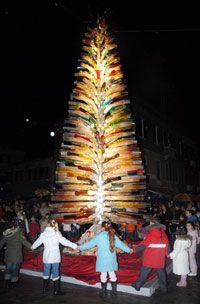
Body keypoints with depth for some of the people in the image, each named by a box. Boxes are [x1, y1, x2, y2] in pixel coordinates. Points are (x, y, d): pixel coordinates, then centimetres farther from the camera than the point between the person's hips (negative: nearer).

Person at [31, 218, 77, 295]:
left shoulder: (43, 234, -4)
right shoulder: (57, 234, -14)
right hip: (55, 257, -3)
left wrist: (32, 247, 30)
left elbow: (37, 242, 10)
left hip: (46, 257, 3)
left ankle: (45, 288, 32)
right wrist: (74, 246, -14)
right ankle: (56, 291, 10)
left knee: (46, 272, 17)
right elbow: (64, 241, -17)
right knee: (55, 273, 5)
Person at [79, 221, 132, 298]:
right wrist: (129, 250, 22)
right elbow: (121, 244, 7)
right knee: (112, 274, 13)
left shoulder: (99, 236, -11)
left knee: (103, 275, 8)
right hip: (111, 260, 3)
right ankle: (114, 291, 20)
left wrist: (80, 248, 2)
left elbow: (89, 243, -8)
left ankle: (104, 292, 17)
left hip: (102, 260, -3)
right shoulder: (113, 236, -1)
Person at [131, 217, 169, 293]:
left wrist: (134, 249, -6)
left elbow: (143, 245, -16)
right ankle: (164, 287, 27)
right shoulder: (164, 235, -2)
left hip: (149, 259, -4)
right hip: (160, 260, 4)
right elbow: (167, 246, 7)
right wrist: (167, 254, 25)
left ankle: (137, 285, 14)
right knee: (161, 273, 18)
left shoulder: (150, 235, -18)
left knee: (144, 272, 6)